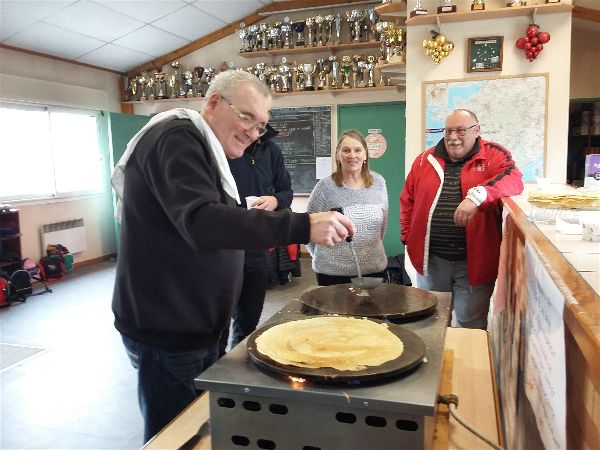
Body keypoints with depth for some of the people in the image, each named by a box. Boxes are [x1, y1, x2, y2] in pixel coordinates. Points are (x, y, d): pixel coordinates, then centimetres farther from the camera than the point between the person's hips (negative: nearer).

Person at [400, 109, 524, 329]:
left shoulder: (494, 155, -2)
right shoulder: (425, 160, 7)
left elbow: (513, 178, -21)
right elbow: (407, 201, 12)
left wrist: (477, 195, -36)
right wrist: (408, 237, 4)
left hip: (473, 261, -3)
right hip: (430, 260, 3)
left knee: (470, 326, 11)